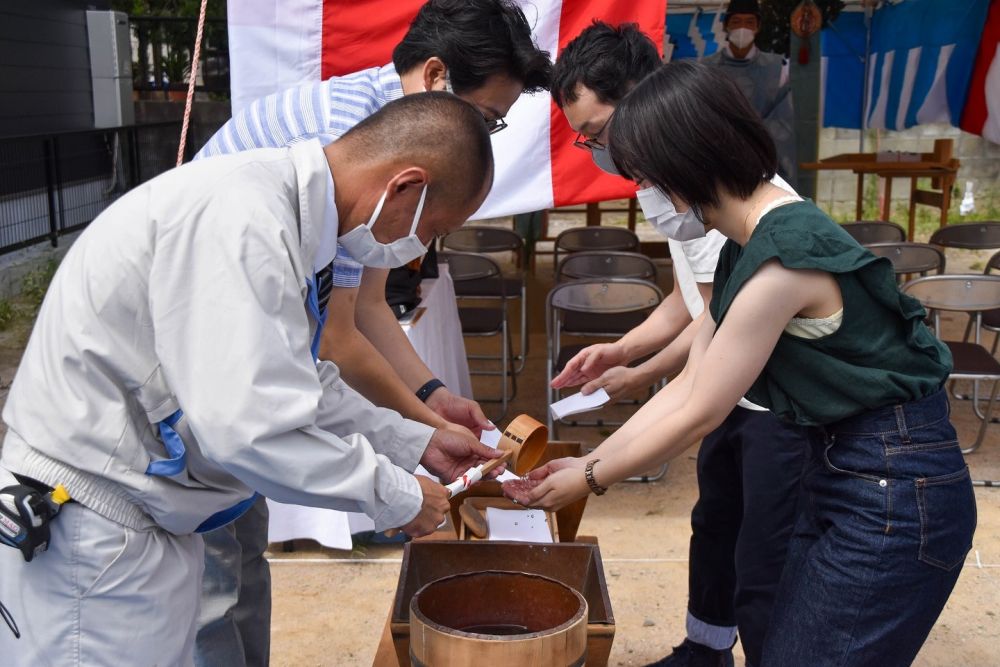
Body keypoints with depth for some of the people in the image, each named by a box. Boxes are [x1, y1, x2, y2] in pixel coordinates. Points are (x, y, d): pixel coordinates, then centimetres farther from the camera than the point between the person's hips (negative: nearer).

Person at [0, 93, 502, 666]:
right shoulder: (240, 217, -27)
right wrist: (396, 496, -18)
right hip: (88, 533, -9)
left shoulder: (274, 204, 6)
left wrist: (417, 443, 14)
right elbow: (249, 427, -31)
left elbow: (295, 383, 15)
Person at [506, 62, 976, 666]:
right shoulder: (746, 247, 5)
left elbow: (698, 414, -17)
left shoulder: (783, 254, -24)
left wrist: (590, 480, -5)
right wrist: (588, 460, 6)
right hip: (841, 473, 9)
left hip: (895, 493, -9)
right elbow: (688, 384, 8)